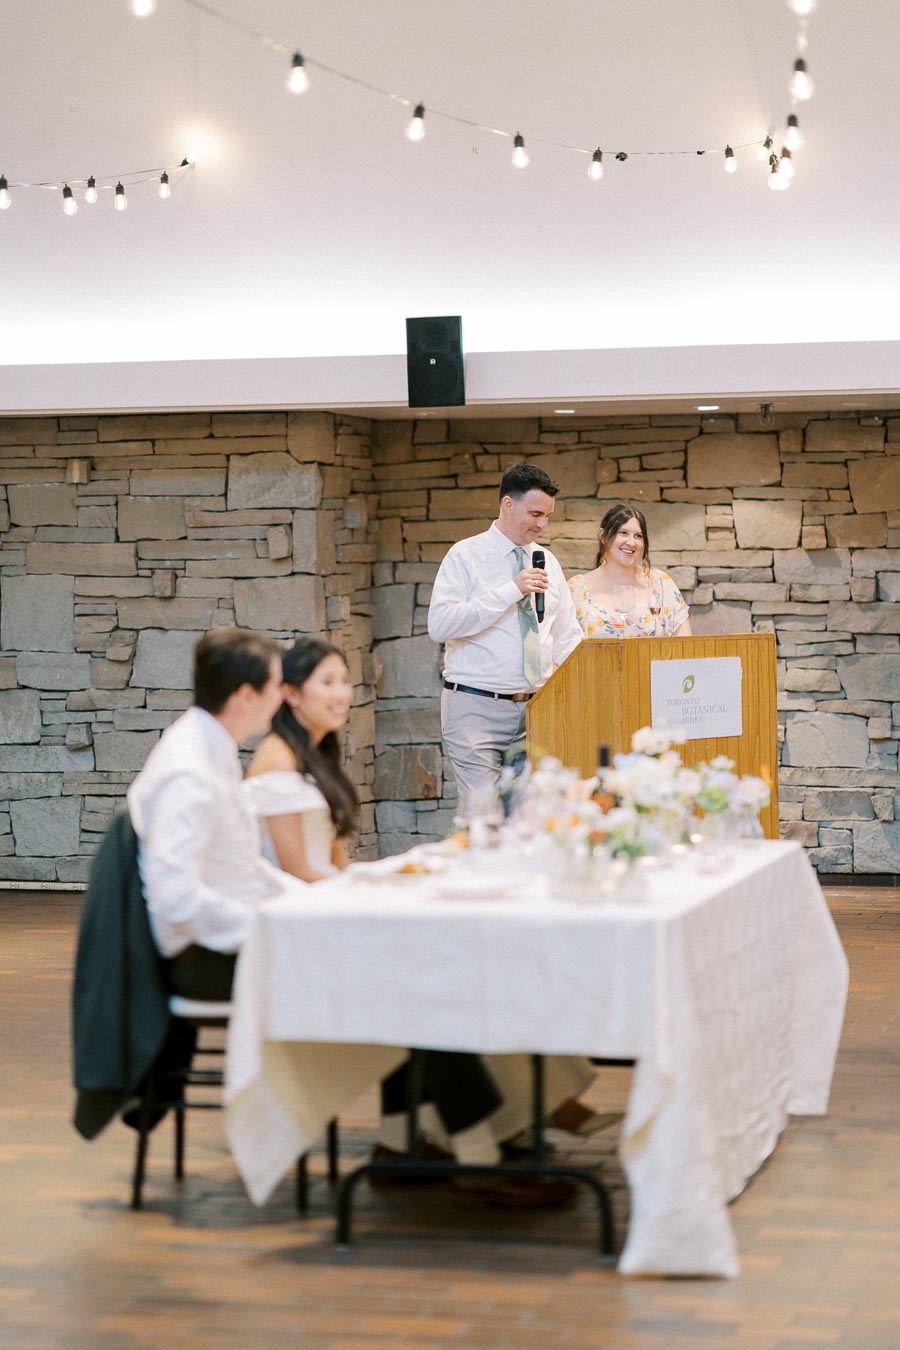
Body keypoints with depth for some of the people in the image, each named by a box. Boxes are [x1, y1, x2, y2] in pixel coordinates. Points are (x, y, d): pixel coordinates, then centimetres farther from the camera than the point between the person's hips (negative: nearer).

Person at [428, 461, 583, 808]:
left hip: (536, 708, 5)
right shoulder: (466, 555, -2)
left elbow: (567, 638, 17)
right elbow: (439, 624, -15)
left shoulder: (546, 561, 14)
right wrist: (510, 592, -16)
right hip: (477, 707, -5)